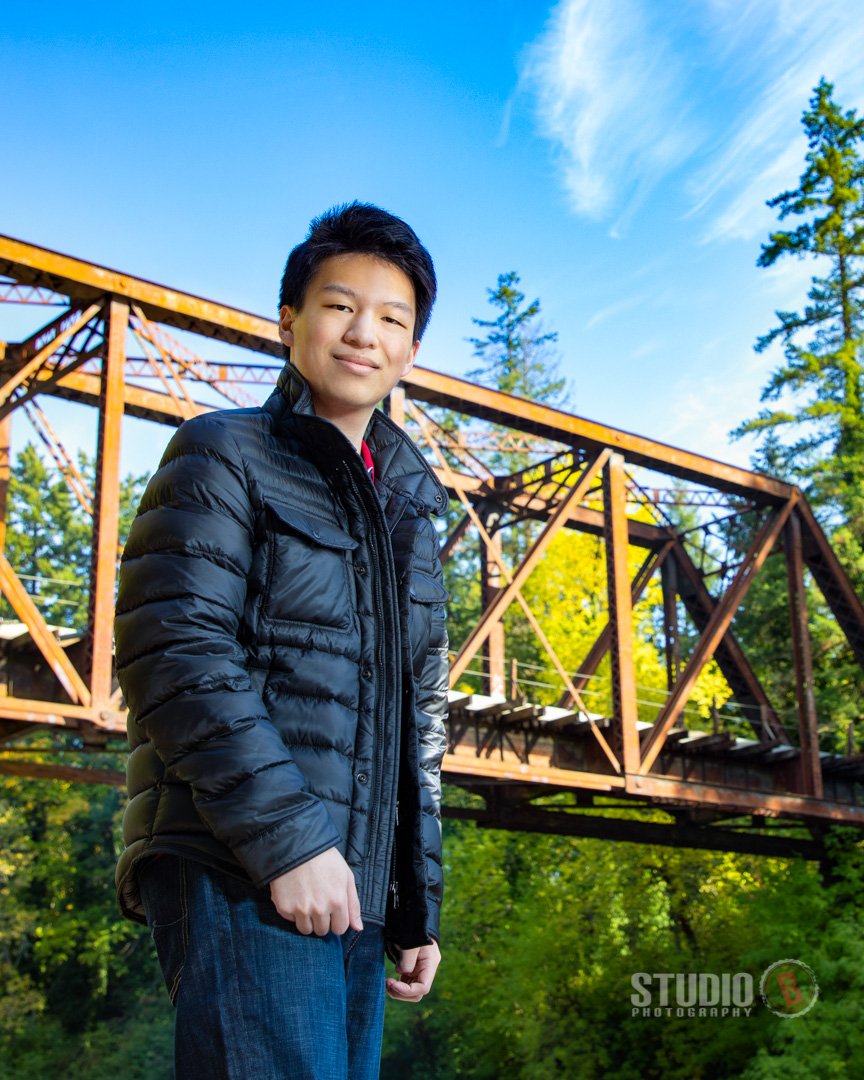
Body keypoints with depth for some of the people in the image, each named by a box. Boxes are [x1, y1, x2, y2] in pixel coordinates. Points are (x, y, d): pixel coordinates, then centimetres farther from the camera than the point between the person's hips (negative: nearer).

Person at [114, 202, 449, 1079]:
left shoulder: (407, 510, 21)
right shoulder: (226, 456, 2)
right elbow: (172, 652, -12)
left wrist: (418, 906, 17)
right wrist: (285, 836, -19)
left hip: (354, 892, 7)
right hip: (240, 875, -7)